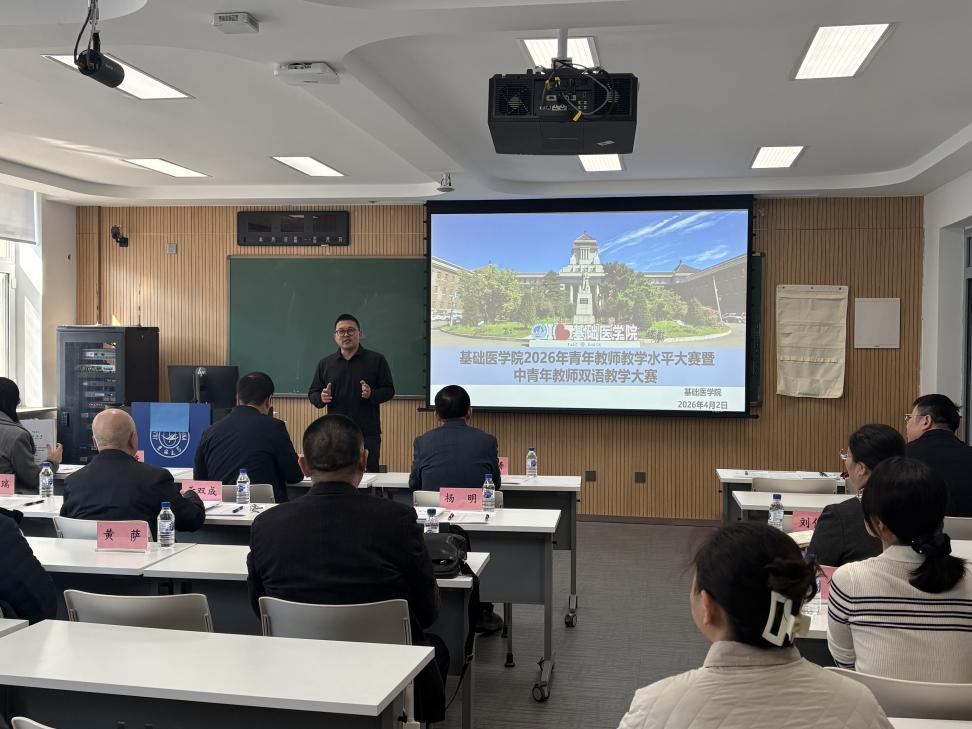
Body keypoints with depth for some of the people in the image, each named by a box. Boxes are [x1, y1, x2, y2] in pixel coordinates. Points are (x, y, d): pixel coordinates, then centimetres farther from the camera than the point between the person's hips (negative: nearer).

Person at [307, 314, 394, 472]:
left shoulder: (377, 360, 4)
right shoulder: (325, 364, 12)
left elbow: (389, 391, 3)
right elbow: (312, 394, 15)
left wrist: (371, 394, -16)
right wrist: (322, 398, -8)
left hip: (368, 434, -2)